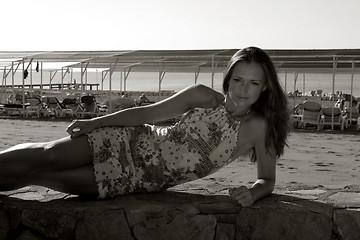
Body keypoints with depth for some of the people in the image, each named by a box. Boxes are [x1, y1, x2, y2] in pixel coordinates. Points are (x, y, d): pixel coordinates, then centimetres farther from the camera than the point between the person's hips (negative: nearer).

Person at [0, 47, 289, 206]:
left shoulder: (259, 128, -9)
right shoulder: (204, 97, -6)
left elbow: (267, 179, -2)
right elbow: (149, 112, -1)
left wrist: (252, 193, -26)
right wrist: (93, 122, -3)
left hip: (147, 181, -1)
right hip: (134, 143, 1)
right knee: (48, 155, -12)